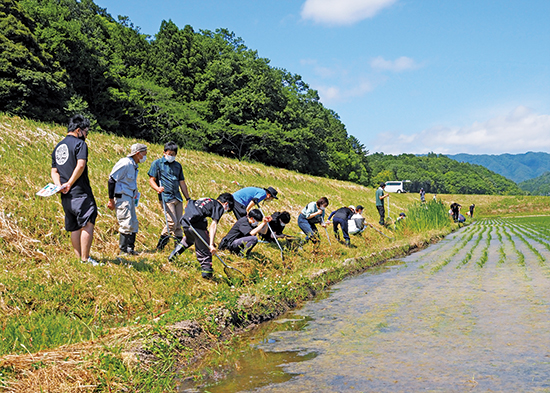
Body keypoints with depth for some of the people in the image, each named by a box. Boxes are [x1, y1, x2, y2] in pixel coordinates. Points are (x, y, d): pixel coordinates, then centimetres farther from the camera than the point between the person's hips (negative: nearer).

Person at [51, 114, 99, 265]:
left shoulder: (58, 147, 20)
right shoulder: (79, 143, -5)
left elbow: (54, 171, 16)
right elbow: (80, 165, -19)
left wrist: (60, 186, 2)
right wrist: (70, 183, -13)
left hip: (66, 196, 8)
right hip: (80, 192, -8)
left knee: (75, 228, 12)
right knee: (88, 224, -8)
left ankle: (79, 258, 15)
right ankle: (85, 259, -12)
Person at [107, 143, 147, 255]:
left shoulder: (134, 166, 14)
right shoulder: (125, 163, -15)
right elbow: (111, 180, -16)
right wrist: (111, 200, -16)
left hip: (130, 199, 10)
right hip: (122, 198, -10)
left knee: (134, 224, 11)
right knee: (126, 225, -8)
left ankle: (130, 248, 19)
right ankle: (123, 250, 1)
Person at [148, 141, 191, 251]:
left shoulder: (178, 165, 18)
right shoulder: (157, 163, 3)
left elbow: (182, 183, 21)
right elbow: (151, 180, 0)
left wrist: (188, 198, 19)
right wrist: (157, 188, -21)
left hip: (177, 198, 5)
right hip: (166, 197, -5)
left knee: (179, 223, 4)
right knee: (172, 222, -13)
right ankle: (162, 242, 6)